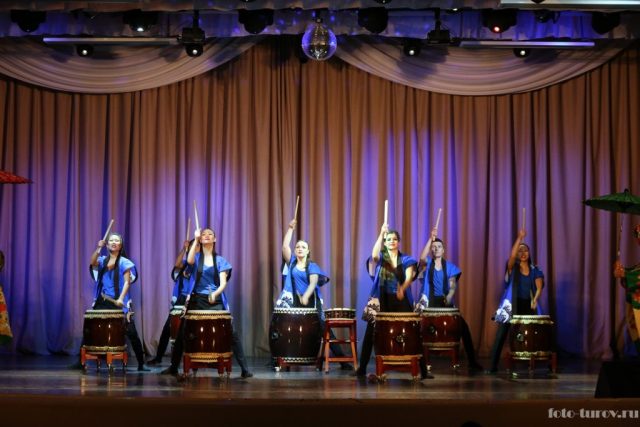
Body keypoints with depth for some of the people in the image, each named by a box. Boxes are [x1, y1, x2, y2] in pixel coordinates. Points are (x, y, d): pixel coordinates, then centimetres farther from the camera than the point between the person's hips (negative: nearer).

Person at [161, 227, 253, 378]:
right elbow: (189, 260, -18)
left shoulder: (220, 260, 8)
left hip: (216, 302, -1)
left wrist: (215, 293, -22)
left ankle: (244, 368, -9)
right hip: (196, 301, 1)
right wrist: (195, 240, -14)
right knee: (182, 334, 3)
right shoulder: (196, 257, 8)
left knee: (231, 333, -11)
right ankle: (173, 367, 19)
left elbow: (223, 282, -2)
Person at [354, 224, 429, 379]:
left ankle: (422, 370, -2)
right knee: (371, 334, 0)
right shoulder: (380, 258, 6)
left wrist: (402, 289, -30)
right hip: (381, 301, 1)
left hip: (401, 301, -1)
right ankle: (362, 369, 8)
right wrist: (381, 234, -24)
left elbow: (409, 277, -9)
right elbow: (374, 255, -19)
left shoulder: (406, 260, 7)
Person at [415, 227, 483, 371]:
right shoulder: (427, 263, 4)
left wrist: (449, 297, -21)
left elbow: (452, 286, 1)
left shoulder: (450, 267, 8)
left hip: (445, 302, 1)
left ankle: (472, 361, -1)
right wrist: (431, 238, -24)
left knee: (463, 327, -8)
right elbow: (422, 257, -21)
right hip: (429, 302, -1)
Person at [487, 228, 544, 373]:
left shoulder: (535, 270, 6)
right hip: (511, 305, -2)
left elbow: (539, 287, -6)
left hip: (527, 305, 2)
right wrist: (519, 238, -29)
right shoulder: (512, 267, -1)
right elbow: (512, 255, -23)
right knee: (501, 335, -6)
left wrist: (535, 299, -26)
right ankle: (493, 366, -3)